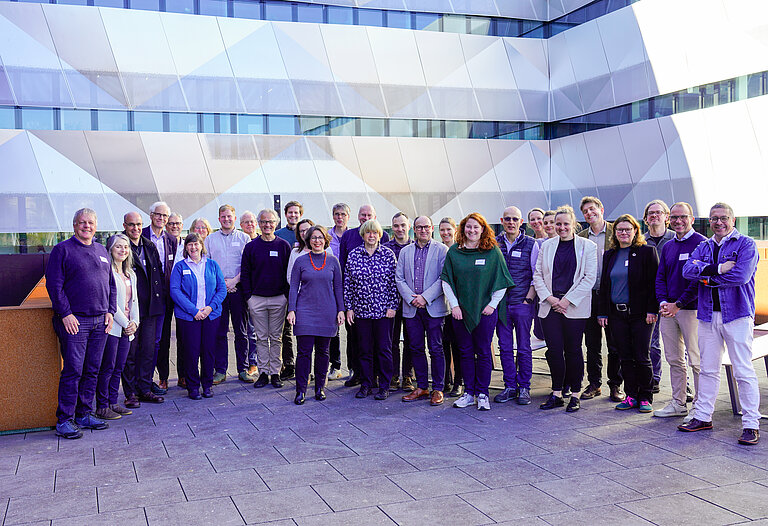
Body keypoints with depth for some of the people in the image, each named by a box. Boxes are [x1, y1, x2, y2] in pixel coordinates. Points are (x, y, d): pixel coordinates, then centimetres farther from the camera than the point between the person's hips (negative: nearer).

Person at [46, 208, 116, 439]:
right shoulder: (63, 250, -2)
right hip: (74, 321, -6)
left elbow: (111, 284, 20)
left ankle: (84, 415, 19)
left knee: (92, 371, 10)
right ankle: (64, 420, 2)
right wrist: (65, 314, -15)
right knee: (72, 371, -7)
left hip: (100, 321, 6)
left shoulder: (102, 251, 16)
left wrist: (110, 311, 9)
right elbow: (54, 284, -8)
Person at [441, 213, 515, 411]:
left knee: (483, 352, 2)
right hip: (461, 311, 2)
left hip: (485, 310, -2)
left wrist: (492, 304, -6)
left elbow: (501, 282, 0)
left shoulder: (493, 251, -1)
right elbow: (446, 281, 5)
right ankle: (469, 393, 16)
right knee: (465, 352, 7)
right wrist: (454, 305, -3)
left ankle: (482, 394, 11)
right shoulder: (454, 252, 5)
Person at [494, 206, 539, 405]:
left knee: (524, 348, 3)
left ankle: (524, 387, 12)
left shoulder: (531, 244, 1)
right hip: (500, 304, 3)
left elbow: (536, 276, 0)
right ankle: (510, 387, 16)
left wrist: (528, 299, -7)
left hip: (523, 303, -3)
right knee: (505, 347, 7)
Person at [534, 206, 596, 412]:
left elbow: (590, 277, -4)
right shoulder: (547, 246, 12)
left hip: (575, 308, -3)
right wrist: (549, 298, -5)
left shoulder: (587, 246, 3)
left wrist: (568, 300, -11)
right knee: (554, 350, 1)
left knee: (573, 350, 2)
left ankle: (575, 394, 13)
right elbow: (538, 275, 10)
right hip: (550, 306, 3)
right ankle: (557, 393, 12)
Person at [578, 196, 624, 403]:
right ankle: (594, 384, 19)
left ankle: (616, 385, 15)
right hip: (589, 296, 3)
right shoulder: (580, 237, 10)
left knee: (615, 344, 4)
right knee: (592, 344, 9)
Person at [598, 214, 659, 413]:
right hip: (616, 313, 4)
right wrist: (602, 312, 9)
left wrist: (652, 310, -12)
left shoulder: (647, 252, -1)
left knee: (642, 357, 0)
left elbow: (654, 282, -5)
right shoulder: (609, 255, 13)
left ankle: (645, 398, 11)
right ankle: (631, 396, 17)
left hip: (640, 314, -4)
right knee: (625, 357, 8)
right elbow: (604, 285, 15)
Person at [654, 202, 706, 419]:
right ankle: (678, 403, 21)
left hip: (691, 309, -7)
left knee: (696, 360, -2)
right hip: (668, 309, 7)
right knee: (674, 359, 11)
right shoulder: (667, 247, 15)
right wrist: (662, 302, -3)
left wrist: (678, 304, -16)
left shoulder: (701, 243, -6)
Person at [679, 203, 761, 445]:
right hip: (708, 315, 5)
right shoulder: (704, 247, 15)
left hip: (737, 315, -5)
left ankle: (751, 424, 2)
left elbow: (741, 275, -17)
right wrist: (717, 269, -16)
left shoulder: (746, 244, -1)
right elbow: (688, 269, -3)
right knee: (708, 369, 11)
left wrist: (708, 278, -6)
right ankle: (703, 416, 19)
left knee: (744, 371, -4)